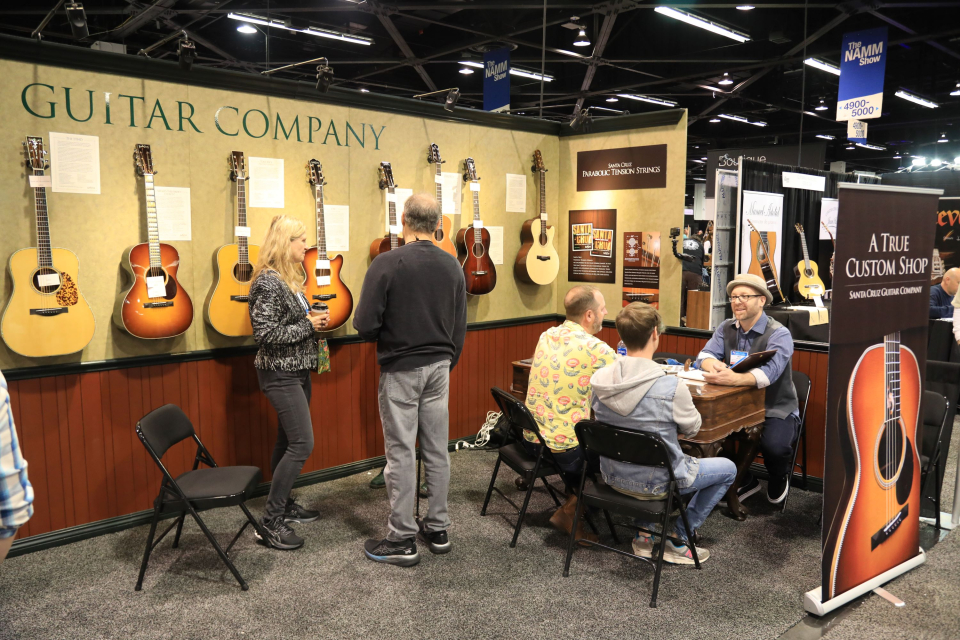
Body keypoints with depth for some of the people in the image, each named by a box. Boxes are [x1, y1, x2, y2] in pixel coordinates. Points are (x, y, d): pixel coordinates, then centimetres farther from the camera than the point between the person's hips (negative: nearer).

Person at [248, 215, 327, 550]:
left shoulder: (289, 278, 12)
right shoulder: (267, 282, -18)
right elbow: (266, 334, -23)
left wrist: (313, 319, 3)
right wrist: (308, 325, -17)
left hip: (297, 371, 9)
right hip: (280, 374, -9)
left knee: (288, 440, 15)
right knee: (302, 443, -11)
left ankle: (283, 504, 27)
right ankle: (270, 522, -2)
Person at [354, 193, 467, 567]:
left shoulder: (387, 264, -13)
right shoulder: (452, 266, 4)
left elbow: (365, 325, -15)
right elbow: (460, 328, 10)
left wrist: (387, 330, 7)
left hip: (401, 370, -5)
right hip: (439, 367, 5)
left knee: (401, 454, 2)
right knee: (437, 450, 13)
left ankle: (402, 540, 12)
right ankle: (437, 530, 24)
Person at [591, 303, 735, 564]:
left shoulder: (599, 379, -12)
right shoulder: (671, 387, -26)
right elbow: (692, 428, -8)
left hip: (612, 476, 5)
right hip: (655, 483, -5)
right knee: (727, 468, 17)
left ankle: (646, 533, 28)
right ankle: (677, 540, 17)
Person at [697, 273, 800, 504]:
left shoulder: (779, 334, -16)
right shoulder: (726, 328, 3)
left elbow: (768, 373, -33)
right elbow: (706, 355, -6)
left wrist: (732, 378, -52)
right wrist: (714, 365, -33)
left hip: (777, 410, -5)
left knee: (774, 446, -32)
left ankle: (779, 477, 10)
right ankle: (744, 480, 8)